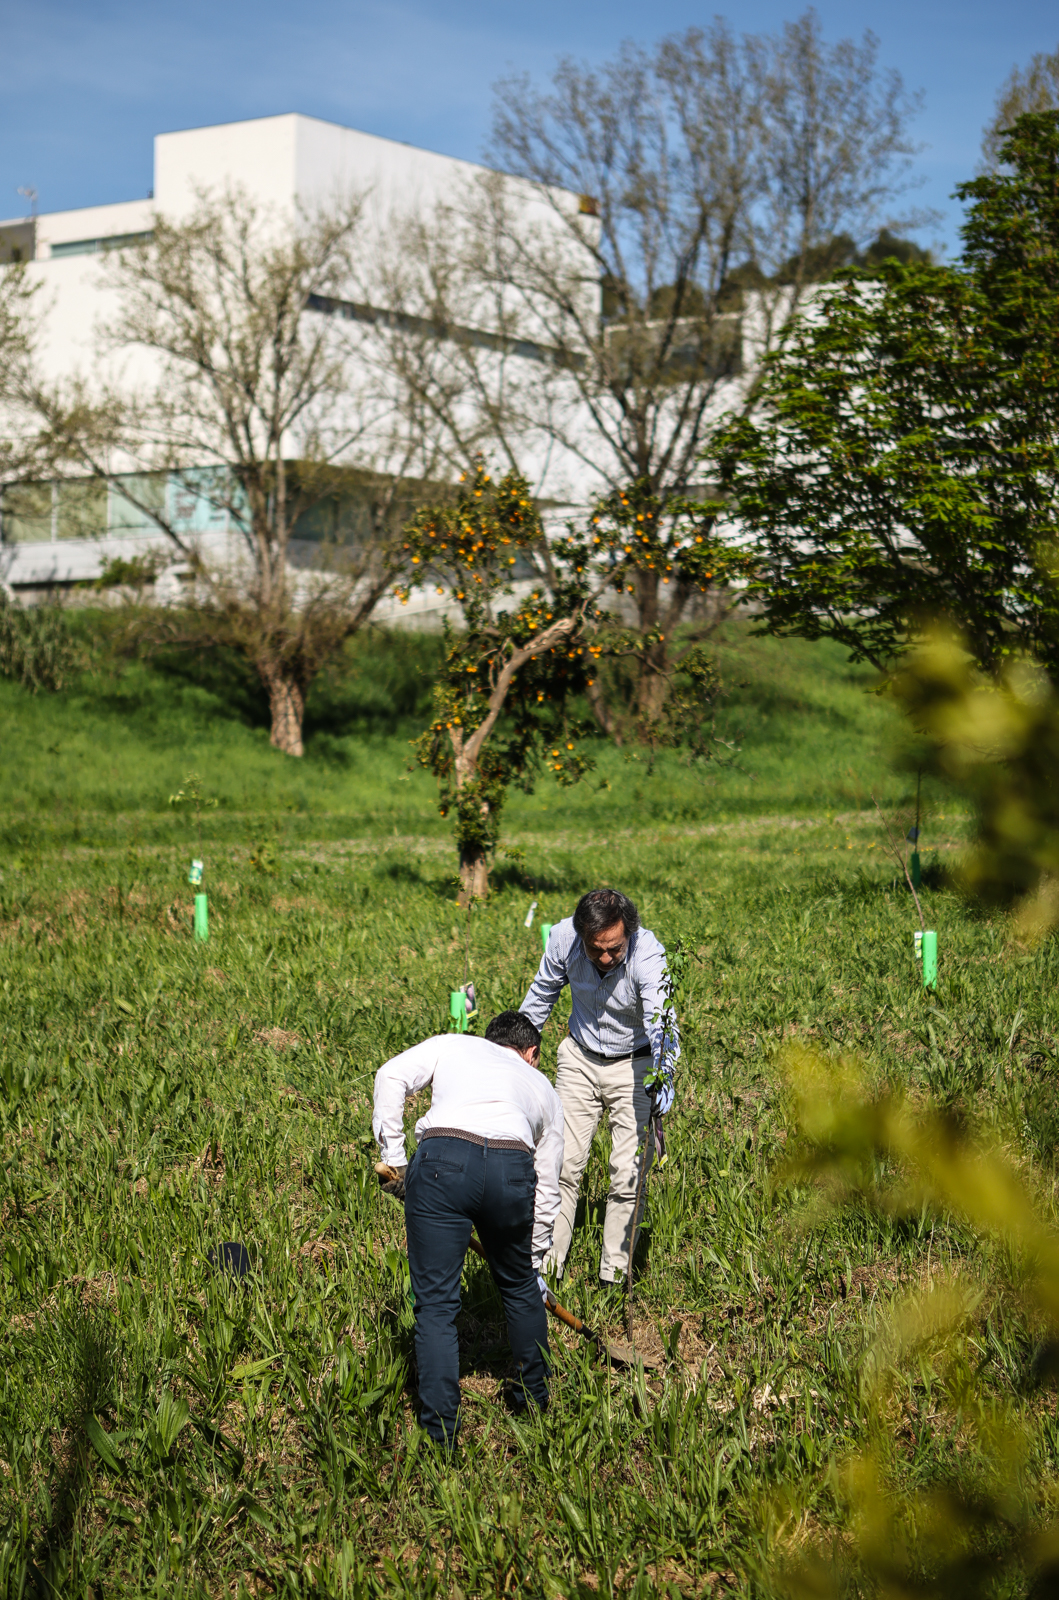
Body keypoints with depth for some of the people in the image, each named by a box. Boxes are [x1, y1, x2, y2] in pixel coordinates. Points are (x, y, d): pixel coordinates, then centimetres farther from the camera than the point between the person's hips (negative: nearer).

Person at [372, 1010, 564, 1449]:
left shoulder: (453, 1045, 32)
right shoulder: (543, 1087, 36)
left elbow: (392, 1076, 12)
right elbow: (546, 1189, 39)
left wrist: (392, 1152, 15)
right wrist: (534, 1260, 47)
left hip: (442, 1159, -2)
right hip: (513, 1169, 2)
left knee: (436, 1302, 5)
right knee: (520, 1287, 27)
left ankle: (440, 1434, 5)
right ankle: (534, 1397, 42)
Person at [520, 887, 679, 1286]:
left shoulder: (648, 954, -31)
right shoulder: (563, 938, -20)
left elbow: (660, 1020, -45)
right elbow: (542, 995, 0)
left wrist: (661, 1075, -62)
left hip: (634, 1065, -3)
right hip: (580, 1058, 3)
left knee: (627, 1174, -5)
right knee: (562, 1162, 0)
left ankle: (614, 1277, 6)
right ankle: (546, 1265, 10)